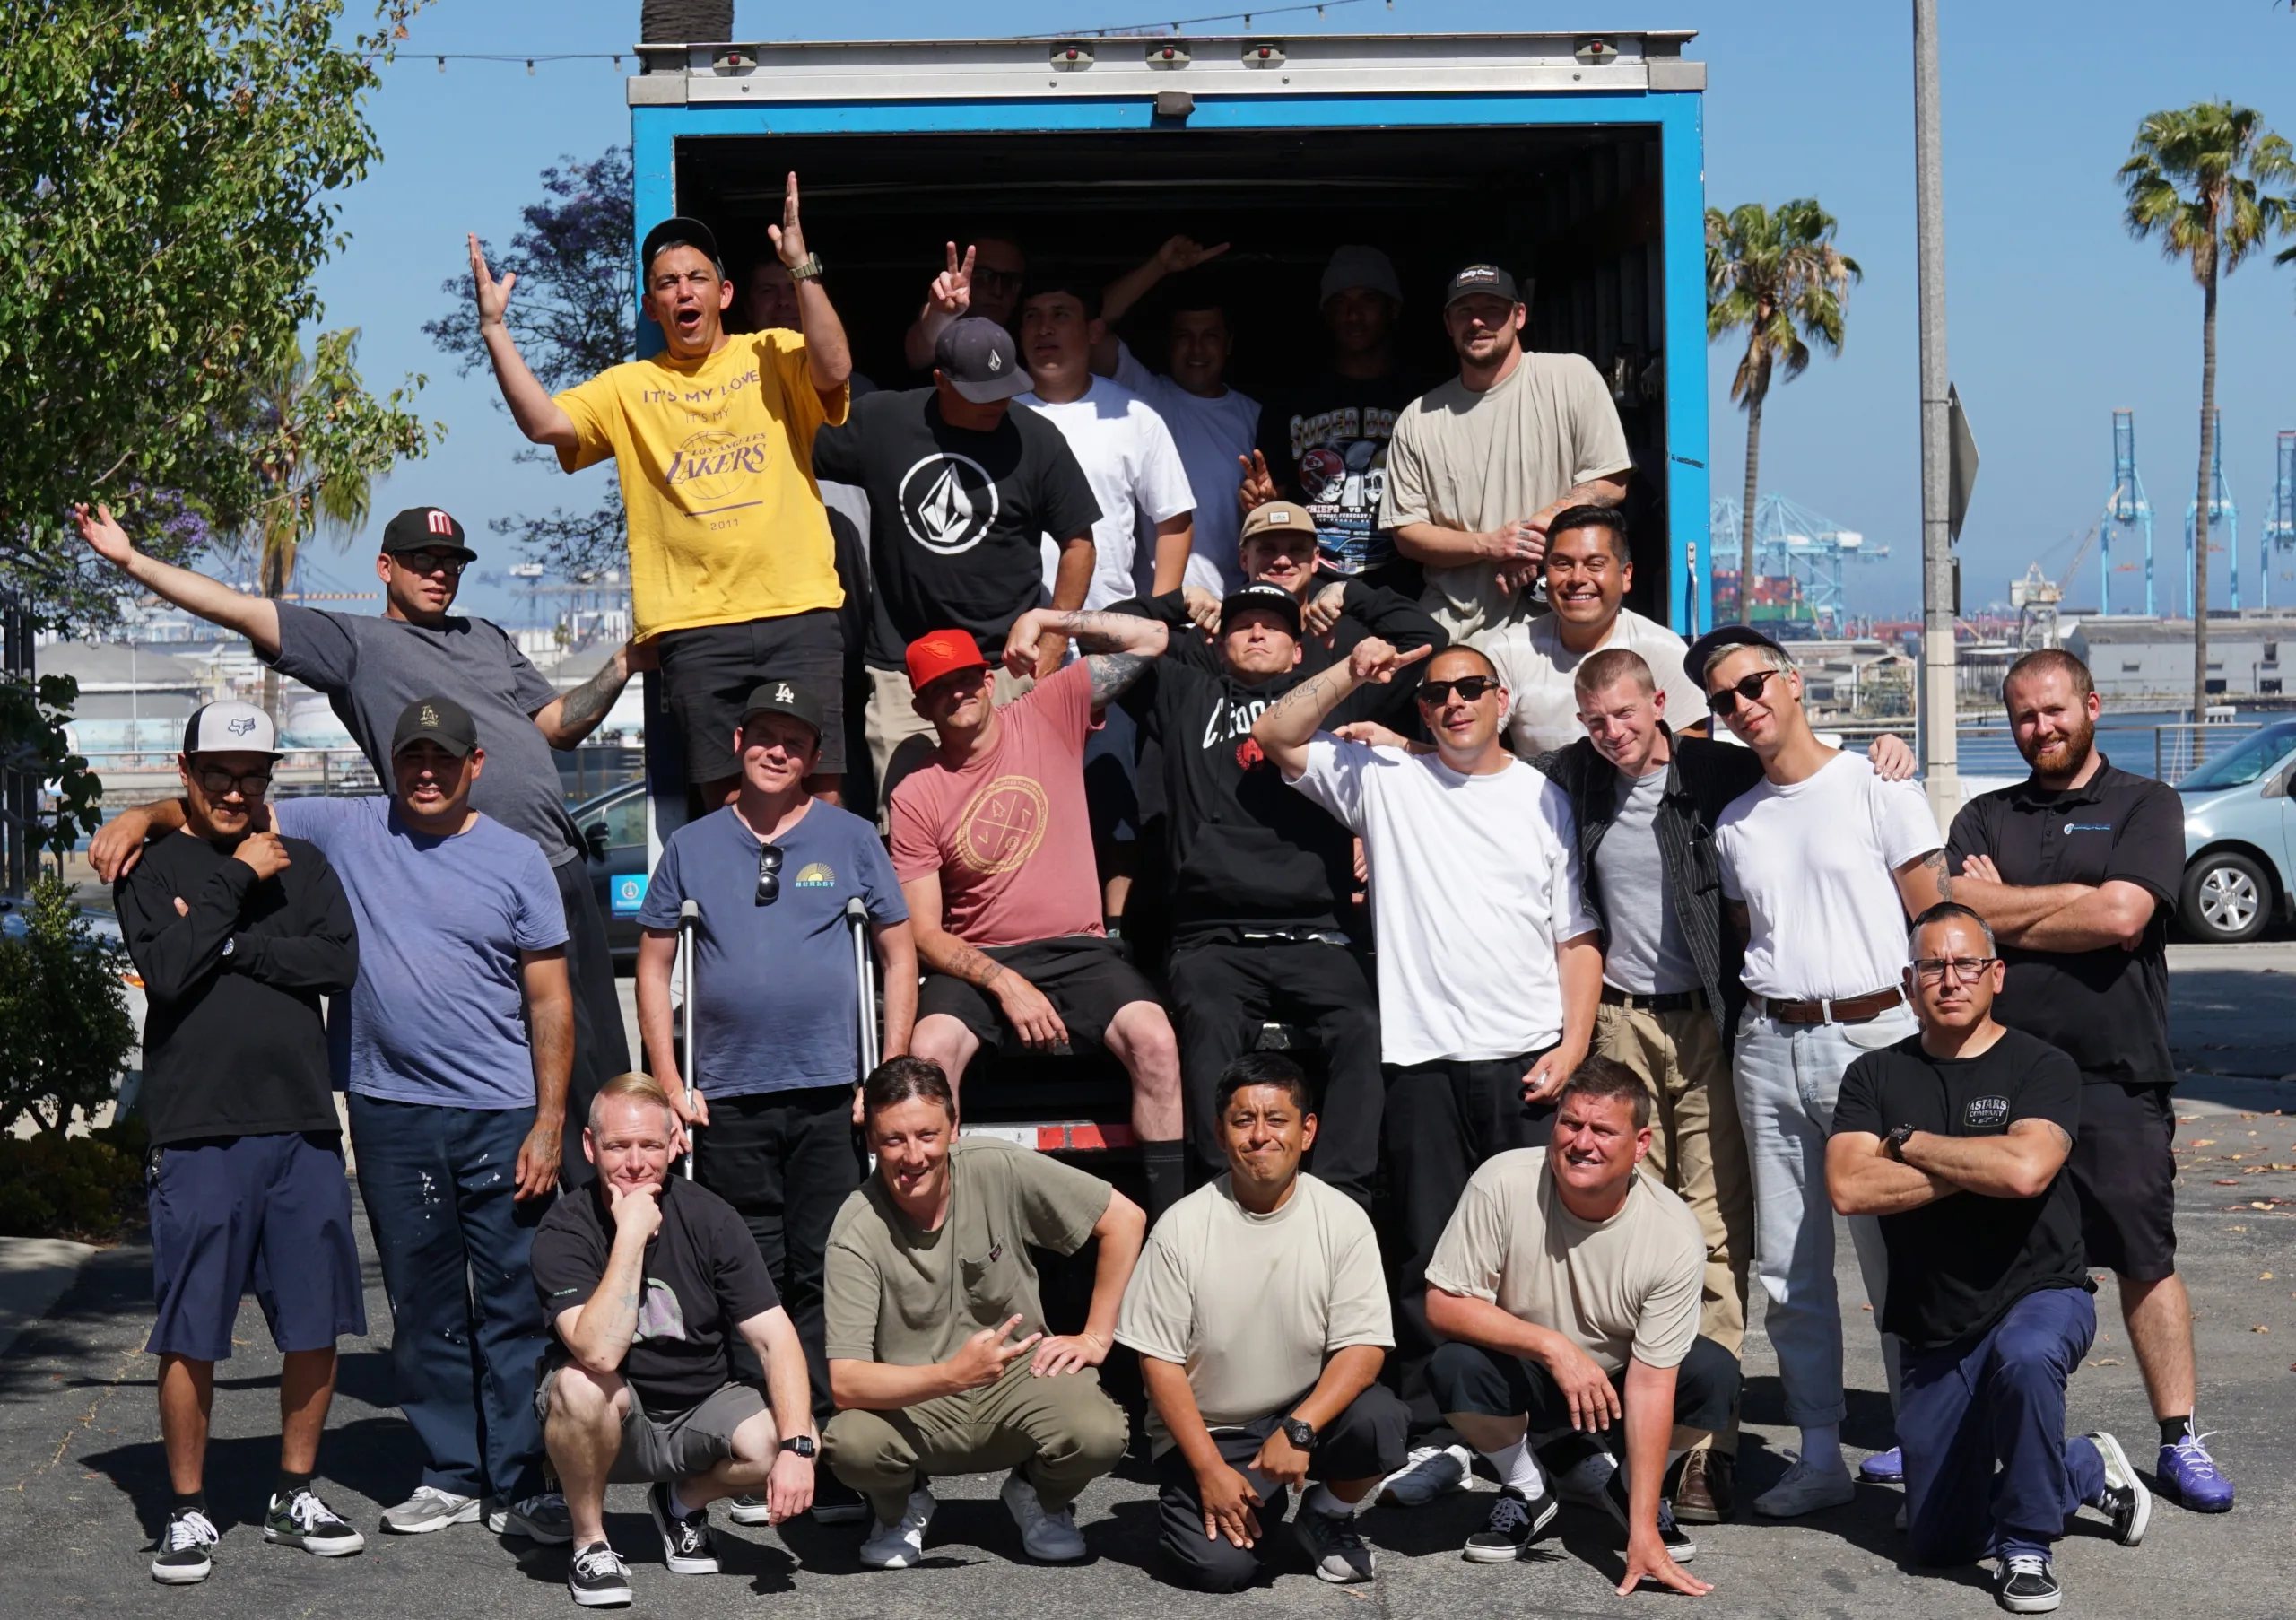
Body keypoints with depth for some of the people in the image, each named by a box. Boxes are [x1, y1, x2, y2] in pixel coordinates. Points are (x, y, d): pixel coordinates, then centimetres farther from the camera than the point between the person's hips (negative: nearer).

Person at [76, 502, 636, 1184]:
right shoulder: (355, 641, 7)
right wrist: (131, 560, -3)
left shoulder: (487, 638, 24)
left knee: (595, 1064, 8)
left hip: (561, 866, 6)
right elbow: (239, 611, 2)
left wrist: (621, 668, 8)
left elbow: (560, 724, 22)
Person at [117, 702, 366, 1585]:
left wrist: (226, 944, -10)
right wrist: (237, 883, -10)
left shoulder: (301, 864, 13)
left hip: (304, 1124, 3)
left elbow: (339, 962, -2)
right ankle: (188, 1512, 11)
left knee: (317, 1323, 6)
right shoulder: (151, 868, 4)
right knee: (190, 1335, -1)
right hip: (201, 1134, -3)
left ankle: (295, 1495, 20)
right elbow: (165, 970, -12)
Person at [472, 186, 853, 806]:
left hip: (798, 613, -1)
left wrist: (802, 269, -19)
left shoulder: (774, 355, 8)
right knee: (728, 801, 2)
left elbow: (833, 370, -12)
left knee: (818, 789, -3)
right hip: (693, 625, 1)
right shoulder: (628, 388, 12)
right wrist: (494, 328, -7)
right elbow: (545, 423, -1)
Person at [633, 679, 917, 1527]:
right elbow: (653, 966, 13)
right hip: (726, 1099, 1)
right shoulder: (691, 847, 11)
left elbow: (900, 955, 9)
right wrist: (670, 1086, 4)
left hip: (832, 1094, -1)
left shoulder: (851, 838, 7)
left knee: (826, 1275, -3)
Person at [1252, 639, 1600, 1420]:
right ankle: (1425, 1417, 11)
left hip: (1527, 1062, 0)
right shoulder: (1385, 780, 9)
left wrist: (1572, 1047, -2)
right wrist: (1350, 673, -7)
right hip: (1422, 1060, 0)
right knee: (1428, 1252, 4)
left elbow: (1577, 938, 8)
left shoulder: (1545, 799, 10)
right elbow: (1276, 737, 2)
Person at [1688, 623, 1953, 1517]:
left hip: (1872, 1034, -5)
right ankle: (1820, 1455, 14)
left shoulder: (1877, 790, 1)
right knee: (1788, 1266, 6)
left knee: (1896, 1257, -7)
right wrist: (1760, 1016, 11)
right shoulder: (1733, 825, 16)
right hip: (1769, 1047, 5)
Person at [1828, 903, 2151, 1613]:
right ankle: (2090, 1469, 30)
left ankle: (2027, 1549, -17)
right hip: (1935, 1335, 4)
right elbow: (1849, 1187, -14)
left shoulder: (2041, 1068, -5)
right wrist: (1978, 1167, -15)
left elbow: (2025, 1169, -25)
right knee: (1939, 1543, 3)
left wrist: (1908, 1143, -14)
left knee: (2024, 1355, -41)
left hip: (2041, 1296, -3)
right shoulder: (1876, 1076, 3)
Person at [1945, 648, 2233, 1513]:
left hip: (2114, 1076, -3)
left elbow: (2122, 917, -12)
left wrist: (2004, 913, -4)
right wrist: (2075, 896, -8)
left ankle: (2180, 1441, 8)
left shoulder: (2146, 807, 4)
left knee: (2145, 1259, 1)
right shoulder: (1985, 818, 14)